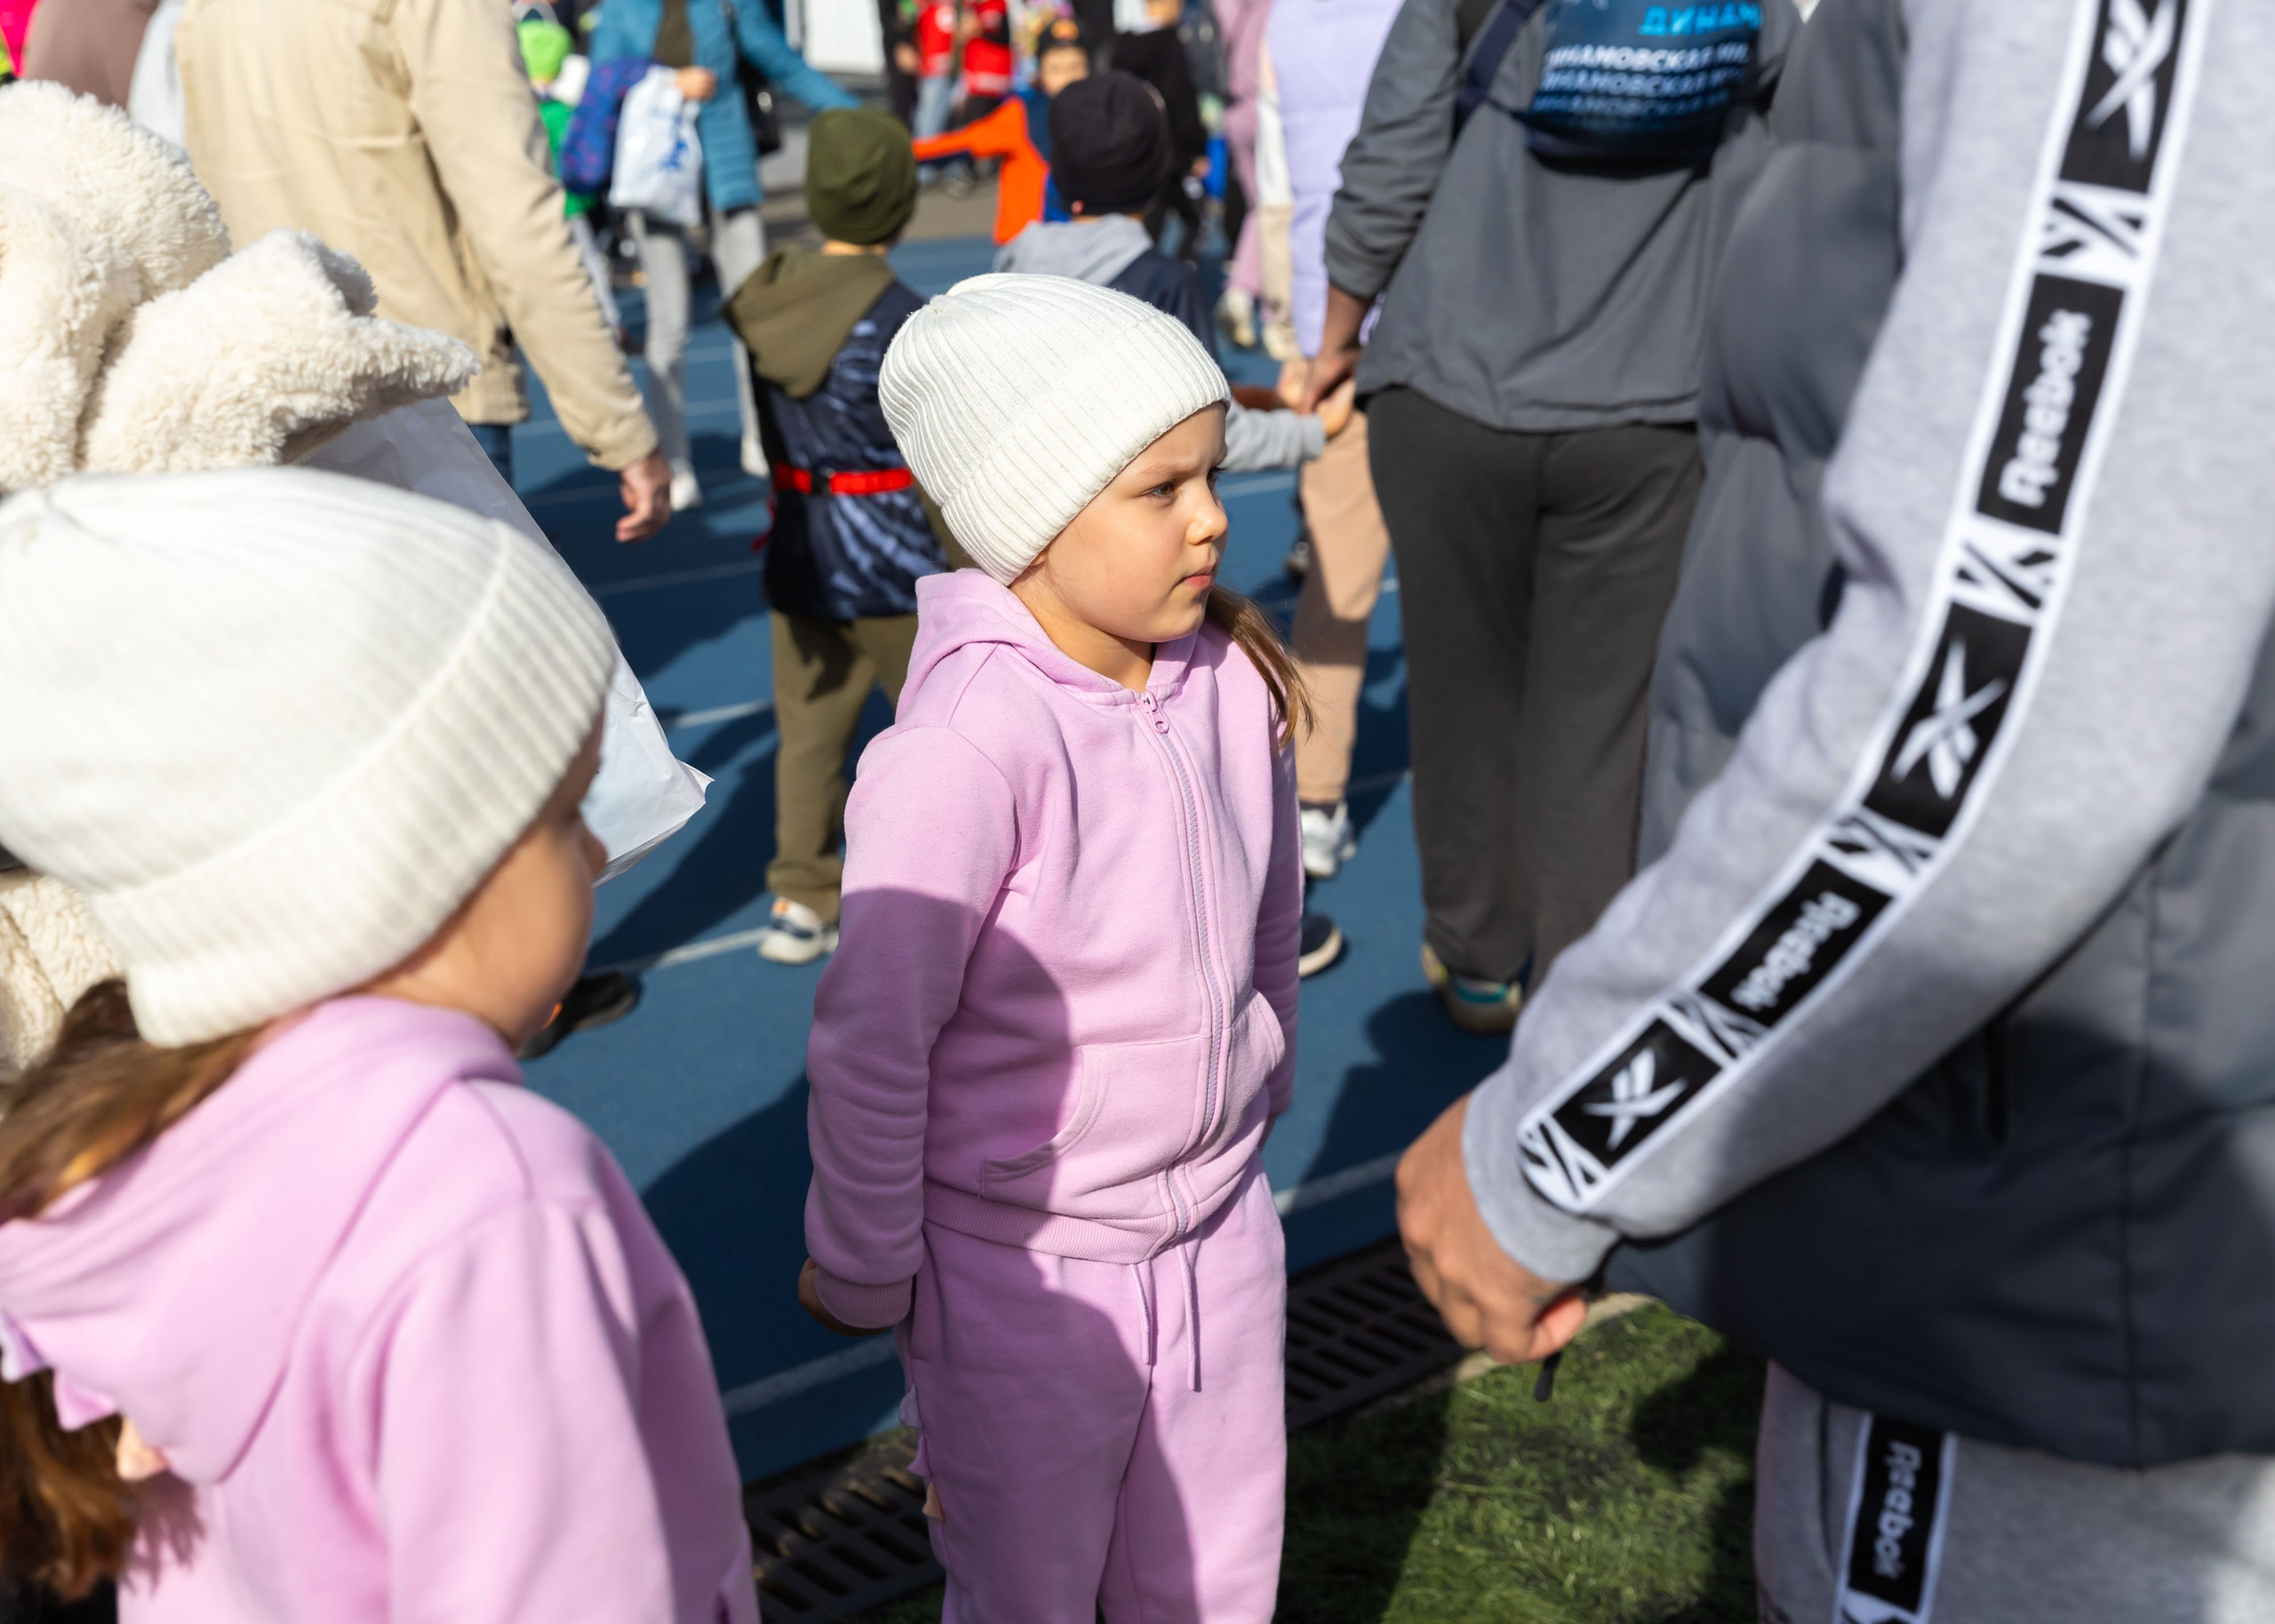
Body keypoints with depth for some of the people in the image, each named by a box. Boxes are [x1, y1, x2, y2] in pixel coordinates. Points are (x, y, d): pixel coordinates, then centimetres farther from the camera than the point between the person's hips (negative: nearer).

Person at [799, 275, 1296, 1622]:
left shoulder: (1234, 679, -8)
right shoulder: (967, 748, -27)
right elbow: (872, 1035, -19)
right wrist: (863, 1271, -8)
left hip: (1219, 1234, 5)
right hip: (1027, 1273, -5)